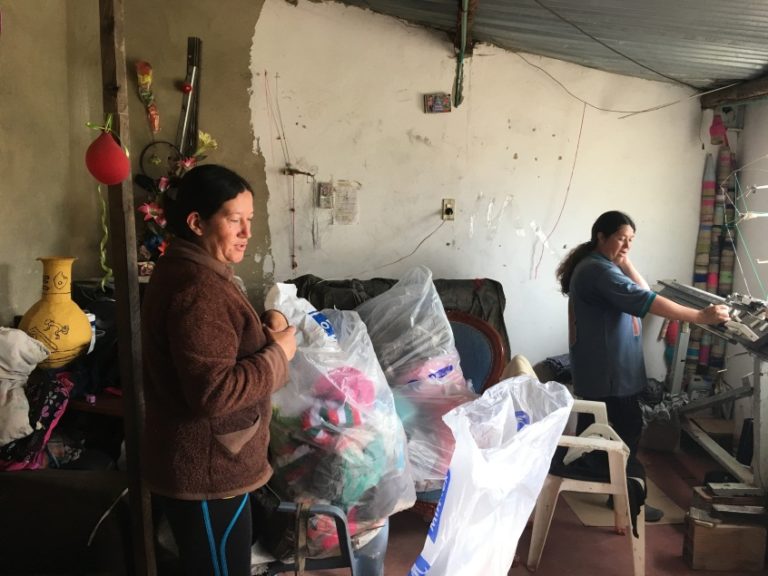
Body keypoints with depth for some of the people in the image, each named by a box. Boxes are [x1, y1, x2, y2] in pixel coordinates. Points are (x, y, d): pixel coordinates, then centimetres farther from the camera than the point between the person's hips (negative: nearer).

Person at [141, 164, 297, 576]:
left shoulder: (184, 269, 8)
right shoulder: (197, 288, -26)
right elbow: (213, 392, -31)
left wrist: (263, 326, 2)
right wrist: (279, 353, -19)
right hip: (206, 472, -10)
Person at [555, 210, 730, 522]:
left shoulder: (600, 266, 15)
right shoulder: (599, 269, -20)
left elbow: (642, 293, 11)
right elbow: (646, 301, -28)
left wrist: (625, 261, -1)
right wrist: (700, 316, -27)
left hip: (600, 369, 10)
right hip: (609, 371, -10)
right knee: (627, 429, -2)